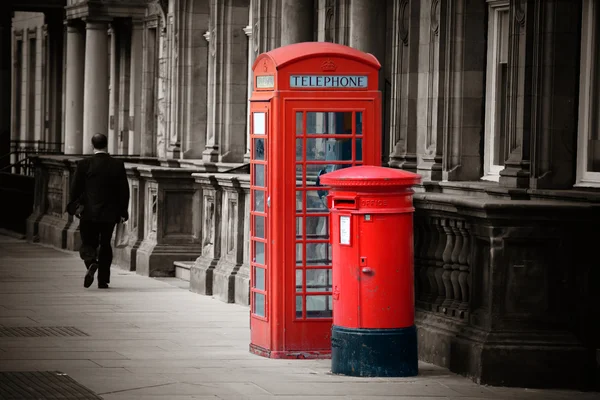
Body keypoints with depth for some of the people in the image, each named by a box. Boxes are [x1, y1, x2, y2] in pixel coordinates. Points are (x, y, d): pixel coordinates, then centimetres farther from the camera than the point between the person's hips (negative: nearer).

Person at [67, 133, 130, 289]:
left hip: (89, 212, -2)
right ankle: (103, 280, 11)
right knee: (105, 244, 12)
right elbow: (124, 191, 1)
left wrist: (74, 207, 10)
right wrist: (122, 212, 9)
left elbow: (75, 188, -2)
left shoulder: (84, 164, -6)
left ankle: (91, 263, -24)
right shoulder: (118, 165, -1)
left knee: (88, 243, 7)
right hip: (110, 214, 2)